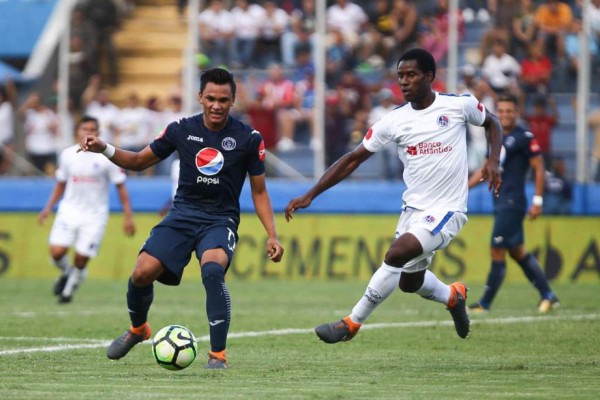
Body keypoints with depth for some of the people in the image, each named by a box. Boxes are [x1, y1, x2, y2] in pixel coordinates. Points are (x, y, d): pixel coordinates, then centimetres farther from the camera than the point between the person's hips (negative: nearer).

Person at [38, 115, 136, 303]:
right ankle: (66, 273, 18)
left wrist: (128, 216, -5)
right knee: (57, 251, -14)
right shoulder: (67, 154, 4)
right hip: (69, 210, 2)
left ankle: (69, 290, 18)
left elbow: (121, 187, -1)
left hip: (95, 215, -2)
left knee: (81, 259, -7)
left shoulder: (106, 157, -6)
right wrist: (48, 208, 10)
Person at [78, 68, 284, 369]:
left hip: (220, 220, -3)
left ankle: (218, 355, -25)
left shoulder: (248, 139, -3)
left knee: (212, 271, -33)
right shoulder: (182, 130, 2)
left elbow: (259, 191, 6)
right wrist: (104, 150, -5)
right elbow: (140, 161, 12)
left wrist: (271, 236, -3)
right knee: (142, 273, -15)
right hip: (182, 216, 3)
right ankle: (137, 330, 19)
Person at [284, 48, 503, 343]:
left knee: (397, 253, -25)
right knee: (409, 282, 16)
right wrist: (310, 195, -4)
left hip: (446, 211, -5)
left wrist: (493, 161, -5)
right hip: (412, 209, 5)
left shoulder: (459, 106, -7)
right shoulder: (394, 121, 0)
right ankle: (453, 297, 49)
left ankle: (351, 324, -15)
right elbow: (353, 159, 2)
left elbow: (491, 123, 14)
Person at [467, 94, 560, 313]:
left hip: (512, 203, -9)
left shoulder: (525, 137, -8)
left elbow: (539, 169, -9)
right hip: (501, 203, 9)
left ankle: (485, 304, -3)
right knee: (517, 252, 12)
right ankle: (548, 295, 18)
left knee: (498, 252, -7)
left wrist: (538, 200, -14)